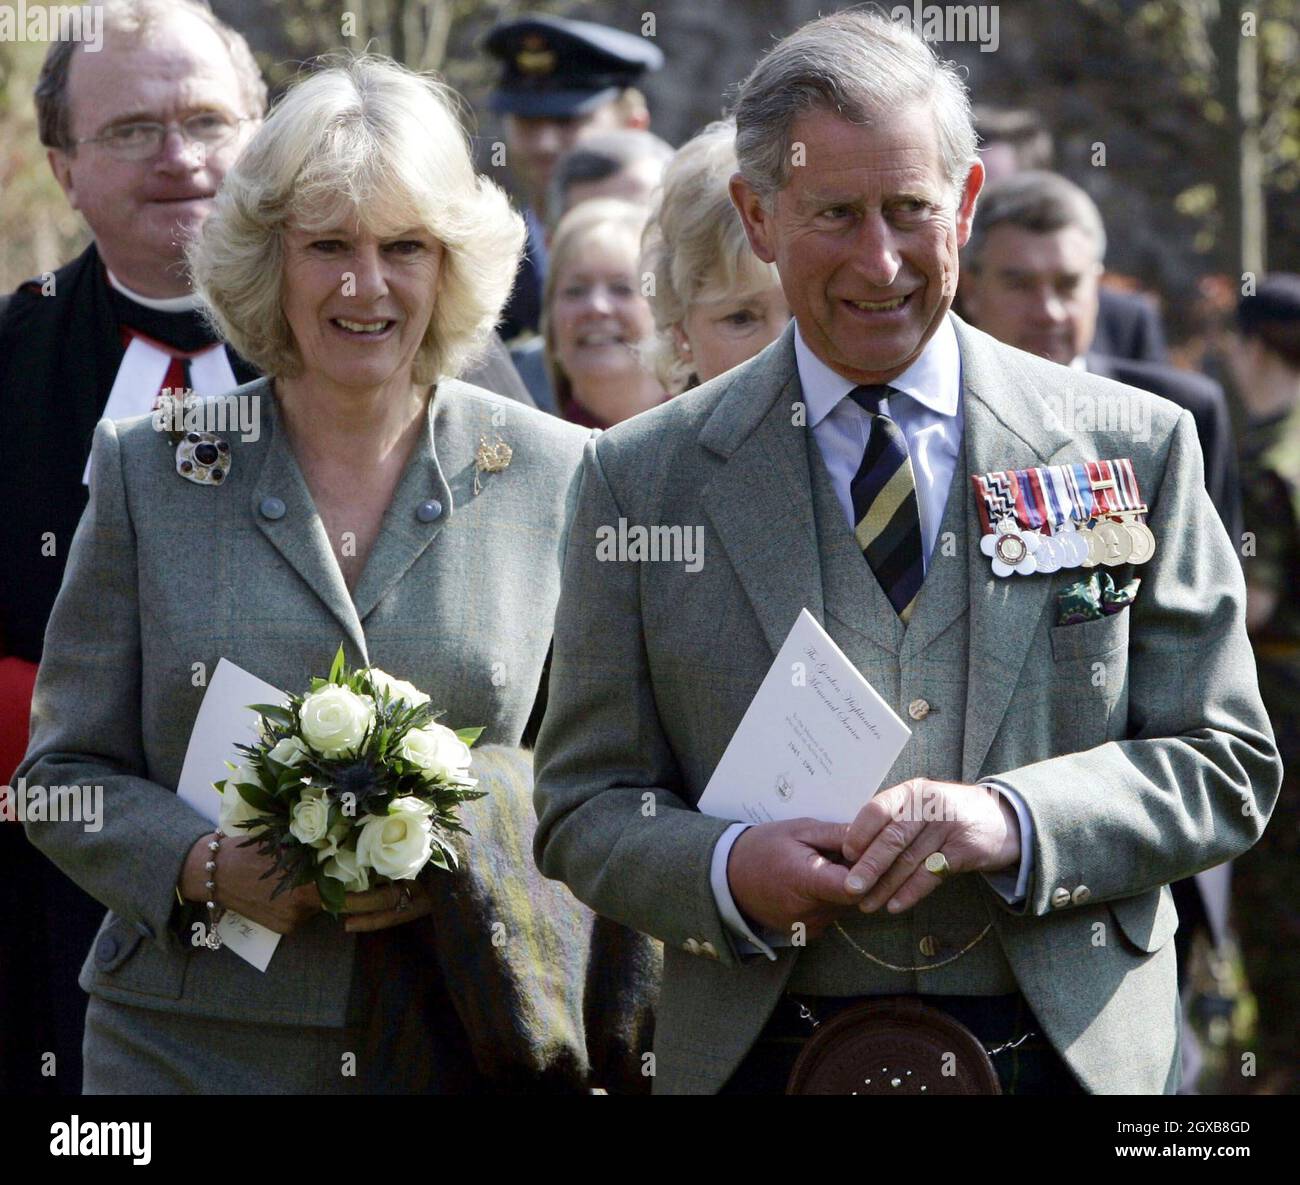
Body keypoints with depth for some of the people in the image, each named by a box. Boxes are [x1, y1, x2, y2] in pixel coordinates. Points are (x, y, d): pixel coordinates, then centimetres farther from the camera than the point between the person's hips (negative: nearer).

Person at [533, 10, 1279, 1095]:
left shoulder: (1135, 452, 2)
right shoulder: (642, 479, 2)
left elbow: (1226, 768, 0)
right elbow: (584, 808, 2)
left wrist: (1012, 820, -17)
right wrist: (728, 872, -18)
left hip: (1071, 1051, 0)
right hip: (763, 1058, 0)